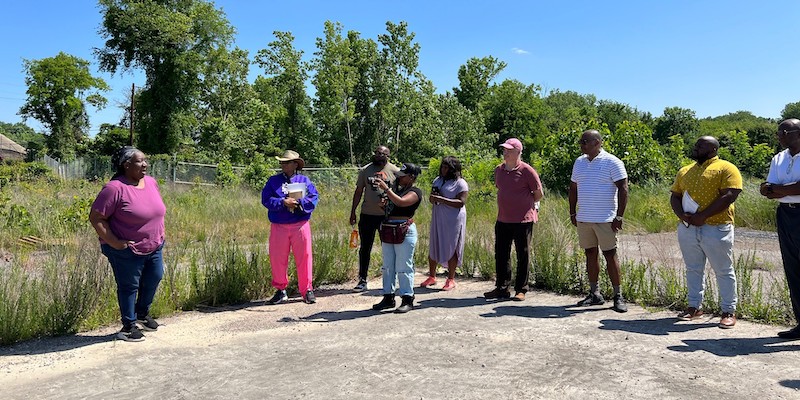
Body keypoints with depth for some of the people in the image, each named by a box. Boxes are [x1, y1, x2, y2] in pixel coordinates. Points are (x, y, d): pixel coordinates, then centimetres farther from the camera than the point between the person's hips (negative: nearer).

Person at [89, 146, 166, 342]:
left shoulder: (151, 182, 3)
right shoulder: (115, 188, -20)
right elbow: (96, 218, -18)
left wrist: (161, 231, 12)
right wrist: (114, 242, -20)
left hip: (154, 247, 7)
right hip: (127, 251, -7)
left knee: (153, 279, 18)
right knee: (129, 287, 7)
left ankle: (142, 313, 42)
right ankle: (129, 326, 23)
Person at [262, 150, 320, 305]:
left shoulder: (304, 180, 8)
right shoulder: (273, 181, 9)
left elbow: (314, 198, -3)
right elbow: (266, 199, -3)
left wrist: (298, 203, -17)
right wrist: (282, 202, -17)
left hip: (300, 225, -1)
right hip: (278, 226, 1)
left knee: (304, 257, 2)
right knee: (277, 259, 5)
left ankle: (307, 290, 13)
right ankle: (280, 290, 20)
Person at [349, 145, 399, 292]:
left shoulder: (394, 171, 0)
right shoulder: (366, 170, 5)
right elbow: (358, 191, 9)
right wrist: (353, 212, 7)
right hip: (367, 215, 1)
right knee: (365, 248, 5)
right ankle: (362, 281, 13)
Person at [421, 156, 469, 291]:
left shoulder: (460, 183, -7)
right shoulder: (437, 180, 14)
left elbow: (461, 202, -16)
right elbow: (431, 198, 19)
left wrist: (441, 199, -22)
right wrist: (433, 198, -6)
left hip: (453, 220, -6)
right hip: (438, 219, 6)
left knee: (451, 249, 0)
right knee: (433, 247, 8)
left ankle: (451, 279, 11)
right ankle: (432, 277, 21)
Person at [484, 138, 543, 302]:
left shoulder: (526, 170, -10)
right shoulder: (499, 170, 9)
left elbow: (538, 194, -2)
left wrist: (524, 205, 9)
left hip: (523, 220, -6)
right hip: (502, 219, 6)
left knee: (523, 256, 3)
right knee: (501, 254, 9)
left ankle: (521, 290, 12)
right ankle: (502, 288, 19)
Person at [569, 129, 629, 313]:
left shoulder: (612, 162, -6)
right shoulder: (579, 162, 12)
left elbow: (623, 189, -9)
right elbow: (573, 188, 18)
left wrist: (619, 217, -14)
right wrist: (572, 212, 13)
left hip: (605, 219, -6)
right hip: (583, 219, 6)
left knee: (610, 255, -2)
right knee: (590, 254, 10)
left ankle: (618, 296, 7)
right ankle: (594, 294, 20)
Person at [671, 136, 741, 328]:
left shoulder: (726, 168, -3)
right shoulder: (685, 171, 16)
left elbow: (729, 196, -14)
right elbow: (674, 196, 13)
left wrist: (702, 216, -18)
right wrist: (682, 215, -7)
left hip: (716, 229, -6)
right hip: (687, 228, 6)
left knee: (723, 271, 3)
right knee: (693, 269, 12)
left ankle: (729, 311, 12)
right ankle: (694, 307, 22)